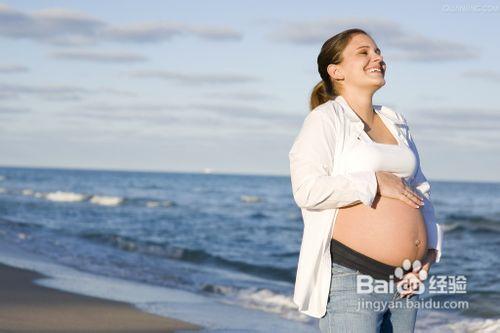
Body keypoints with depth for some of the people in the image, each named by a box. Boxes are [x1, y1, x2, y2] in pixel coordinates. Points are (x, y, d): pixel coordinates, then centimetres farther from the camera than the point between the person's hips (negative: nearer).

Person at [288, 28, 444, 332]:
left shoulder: (396, 123, 18)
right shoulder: (325, 119, -4)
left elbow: (420, 189, 23)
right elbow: (307, 190, -17)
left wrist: (431, 249, 10)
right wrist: (375, 182, -13)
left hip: (404, 277, 7)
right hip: (352, 277, -7)